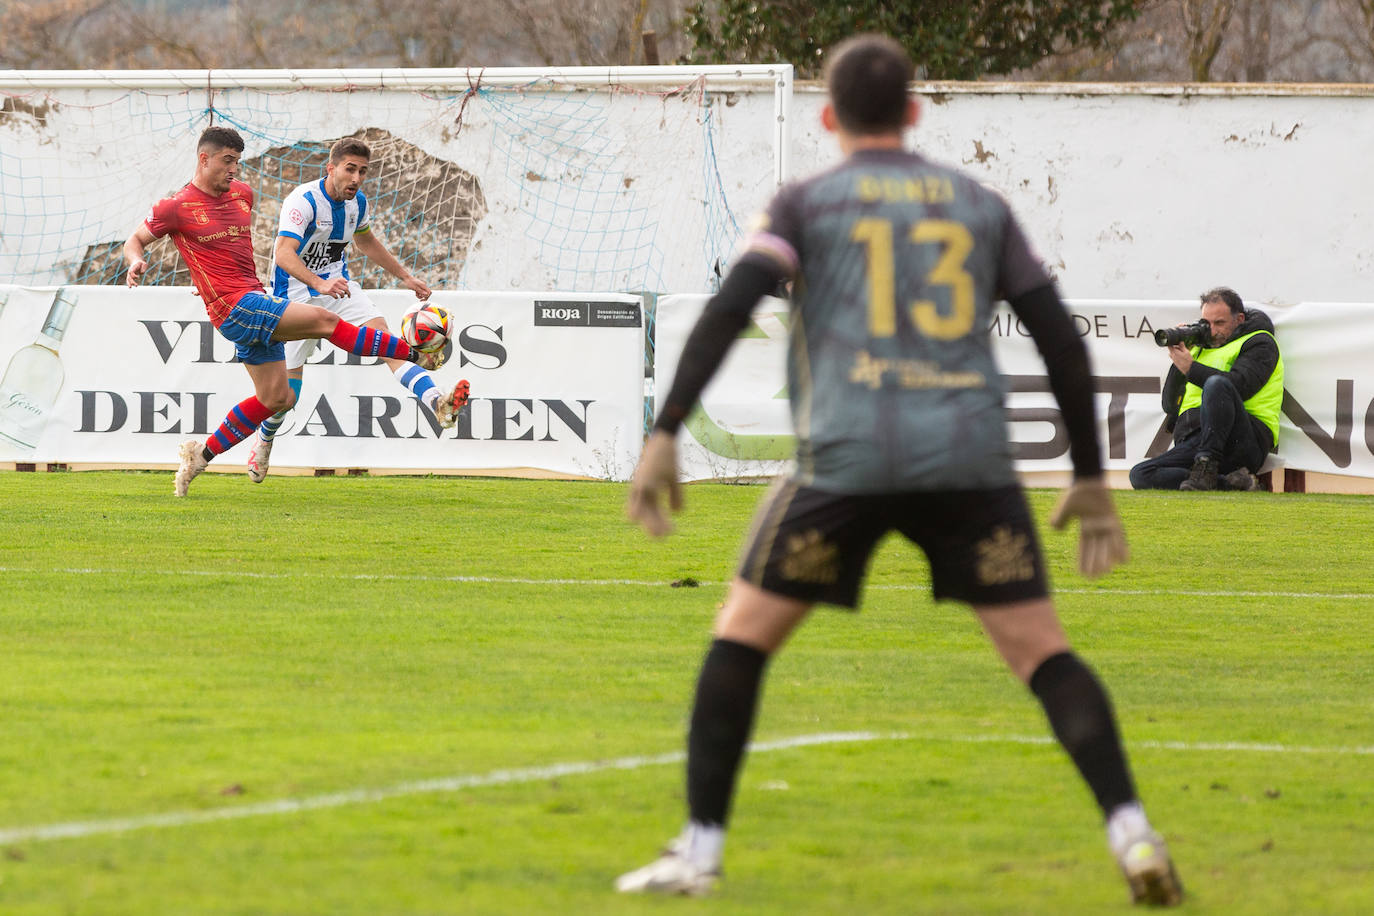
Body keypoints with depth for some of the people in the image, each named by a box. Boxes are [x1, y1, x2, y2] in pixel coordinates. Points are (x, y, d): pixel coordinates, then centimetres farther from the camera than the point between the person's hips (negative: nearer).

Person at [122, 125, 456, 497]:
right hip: (234, 308, -9)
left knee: (276, 398, 10)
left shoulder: (242, 194, 13)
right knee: (324, 320, -16)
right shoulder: (176, 206, -7)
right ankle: (416, 353, -9)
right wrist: (136, 262, -22)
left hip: (256, 304, 9)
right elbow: (135, 241, 1)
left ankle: (202, 454, 18)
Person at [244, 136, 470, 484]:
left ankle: (437, 403, -34)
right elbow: (284, 254, -37)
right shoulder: (303, 201, -24)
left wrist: (404, 276, 21)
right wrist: (320, 284, -53)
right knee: (290, 380, -3)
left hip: (337, 283, 5)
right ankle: (264, 439, 27)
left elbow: (365, 240, 22)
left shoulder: (357, 201, 0)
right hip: (295, 292, -5)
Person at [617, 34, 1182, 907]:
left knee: (742, 633, 12)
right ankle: (1131, 831, -14)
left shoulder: (806, 203, 12)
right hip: (972, 458, 2)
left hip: (848, 457, -2)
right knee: (1042, 650, 4)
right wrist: (1091, 478, 21)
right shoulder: (979, 205, 19)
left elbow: (730, 308, -4)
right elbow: (1061, 340, 15)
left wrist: (666, 434, -7)